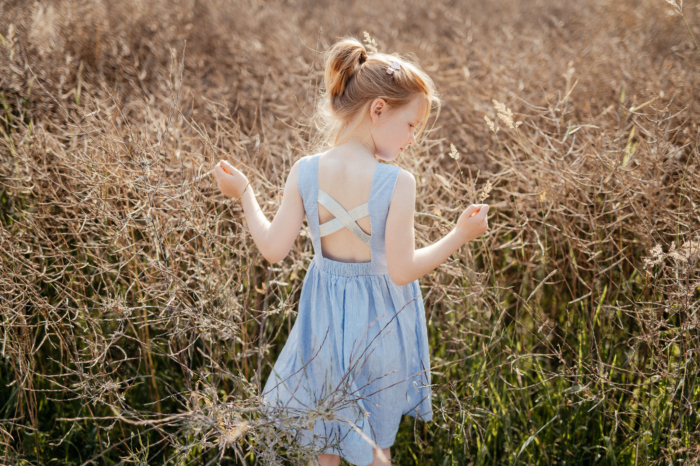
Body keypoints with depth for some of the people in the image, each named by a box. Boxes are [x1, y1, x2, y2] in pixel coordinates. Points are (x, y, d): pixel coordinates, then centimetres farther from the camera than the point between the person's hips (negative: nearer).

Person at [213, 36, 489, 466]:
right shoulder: (397, 183, -23)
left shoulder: (306, 172, -13)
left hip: (324, 319, 3)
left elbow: (274, 249, -9)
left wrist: (244, 194, 6)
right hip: (379, 323, -3)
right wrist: (460, 236, -11)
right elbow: (402, 269, -21)